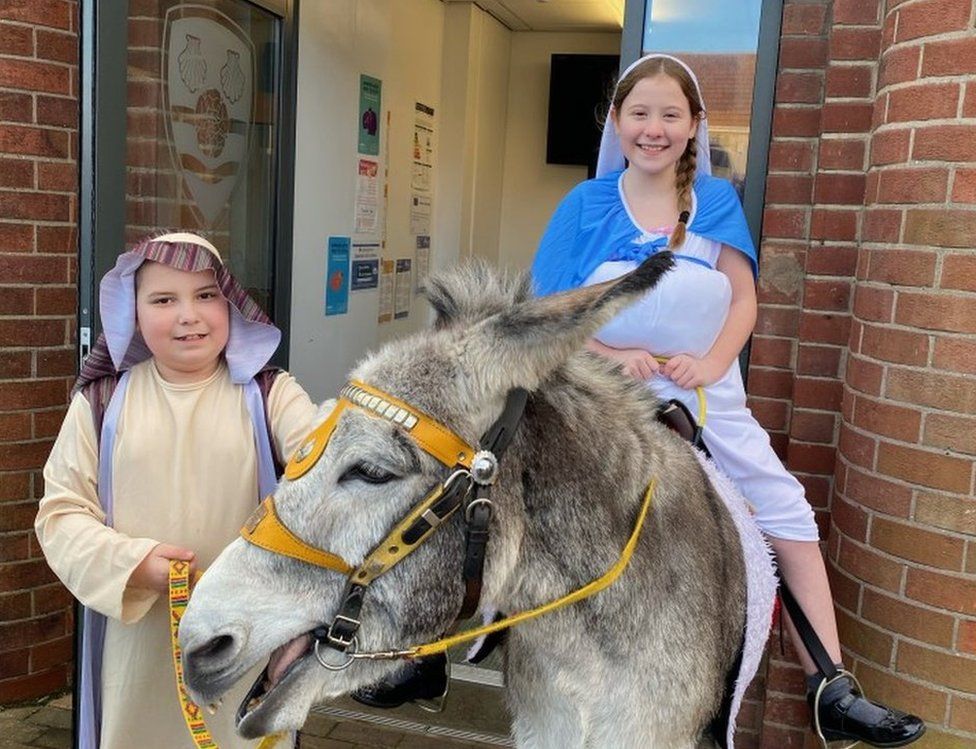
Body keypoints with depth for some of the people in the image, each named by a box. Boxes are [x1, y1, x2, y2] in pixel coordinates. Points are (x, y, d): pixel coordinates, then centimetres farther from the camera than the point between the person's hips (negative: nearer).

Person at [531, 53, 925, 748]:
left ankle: (832, 689, 7)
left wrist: (710, 363, -14)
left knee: (786, 510, -3)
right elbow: (550, 309, -2)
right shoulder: (586, 204, 1)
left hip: (706, 395, 2)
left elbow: (743, 300, 4)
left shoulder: (717, 201, 6)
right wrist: (611, 354, -18)